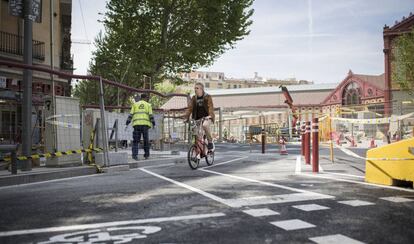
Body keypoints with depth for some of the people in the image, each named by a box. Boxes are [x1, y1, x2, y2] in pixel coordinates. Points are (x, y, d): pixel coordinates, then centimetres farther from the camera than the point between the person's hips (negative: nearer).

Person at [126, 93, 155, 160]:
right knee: (146, 140, 10)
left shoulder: (135, 104, 16)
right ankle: (146, 155, 12)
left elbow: (131, 114, 6)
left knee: (136, 141, 2)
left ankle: (134, 154, -14)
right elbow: (151, 115, 1)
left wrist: (127, 124, 4)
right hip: (145, 124, -1)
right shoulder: (148, 105, 13)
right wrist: (153, 124, 2)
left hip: (136, 124, 1)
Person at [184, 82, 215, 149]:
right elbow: (190, 107, 3)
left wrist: (210, 115, -33)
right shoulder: (194, 98, 8)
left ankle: (210, 141, -19)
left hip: (206, 117, -4)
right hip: (197, 118, 5)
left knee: (205, 125, -37)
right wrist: (186, 117, -10)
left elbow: (210, 107, -15)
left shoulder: (207, 97, -4)